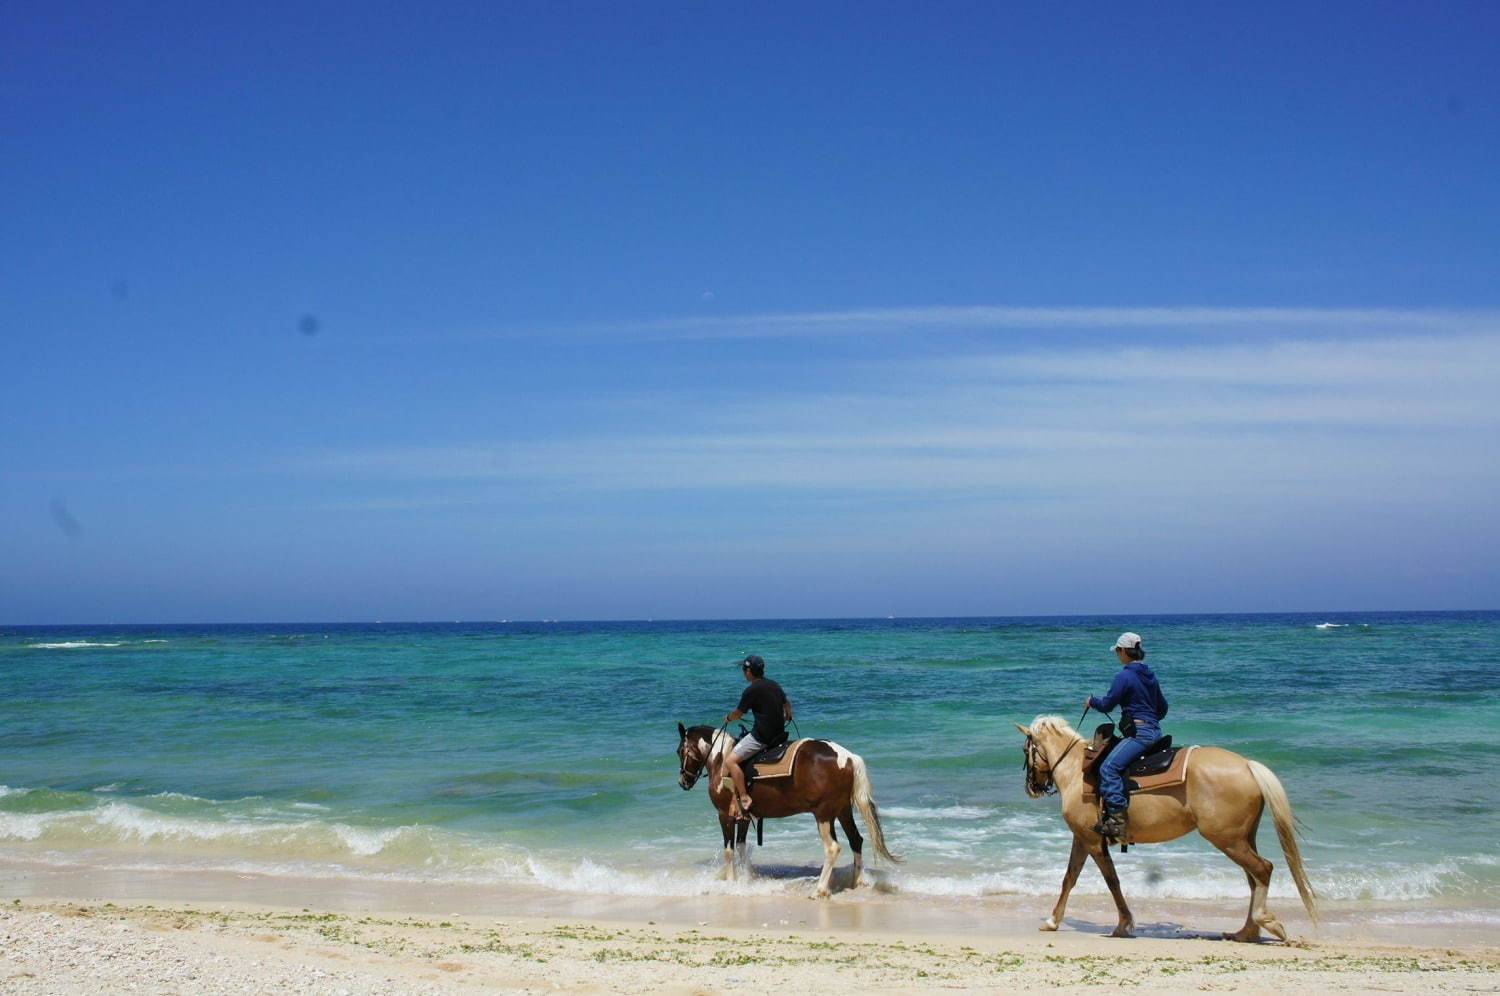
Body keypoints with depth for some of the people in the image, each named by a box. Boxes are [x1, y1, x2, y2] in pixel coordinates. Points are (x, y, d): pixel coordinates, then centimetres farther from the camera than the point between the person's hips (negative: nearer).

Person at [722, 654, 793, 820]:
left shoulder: (751, 690, -13)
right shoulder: (774, 685, 12)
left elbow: (739, 713, -3)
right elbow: (787, 704, 29)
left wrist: (728, 718, 20)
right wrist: (787, 716, 52)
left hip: (761, 736, -9)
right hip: (779, 734, 9)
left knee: (730, 762, -13)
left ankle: (744, 798, -18)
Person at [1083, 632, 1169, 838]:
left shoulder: (1124, 677, -10)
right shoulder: (1149, 676, 16)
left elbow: (1106, 705, -8)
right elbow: (1163, 708, 26)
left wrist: (1091, 701, 12)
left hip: (1138, 733, -10)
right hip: (1155, 731, 10)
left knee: (1109, 768, -19)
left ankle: (1117, 820, -29)